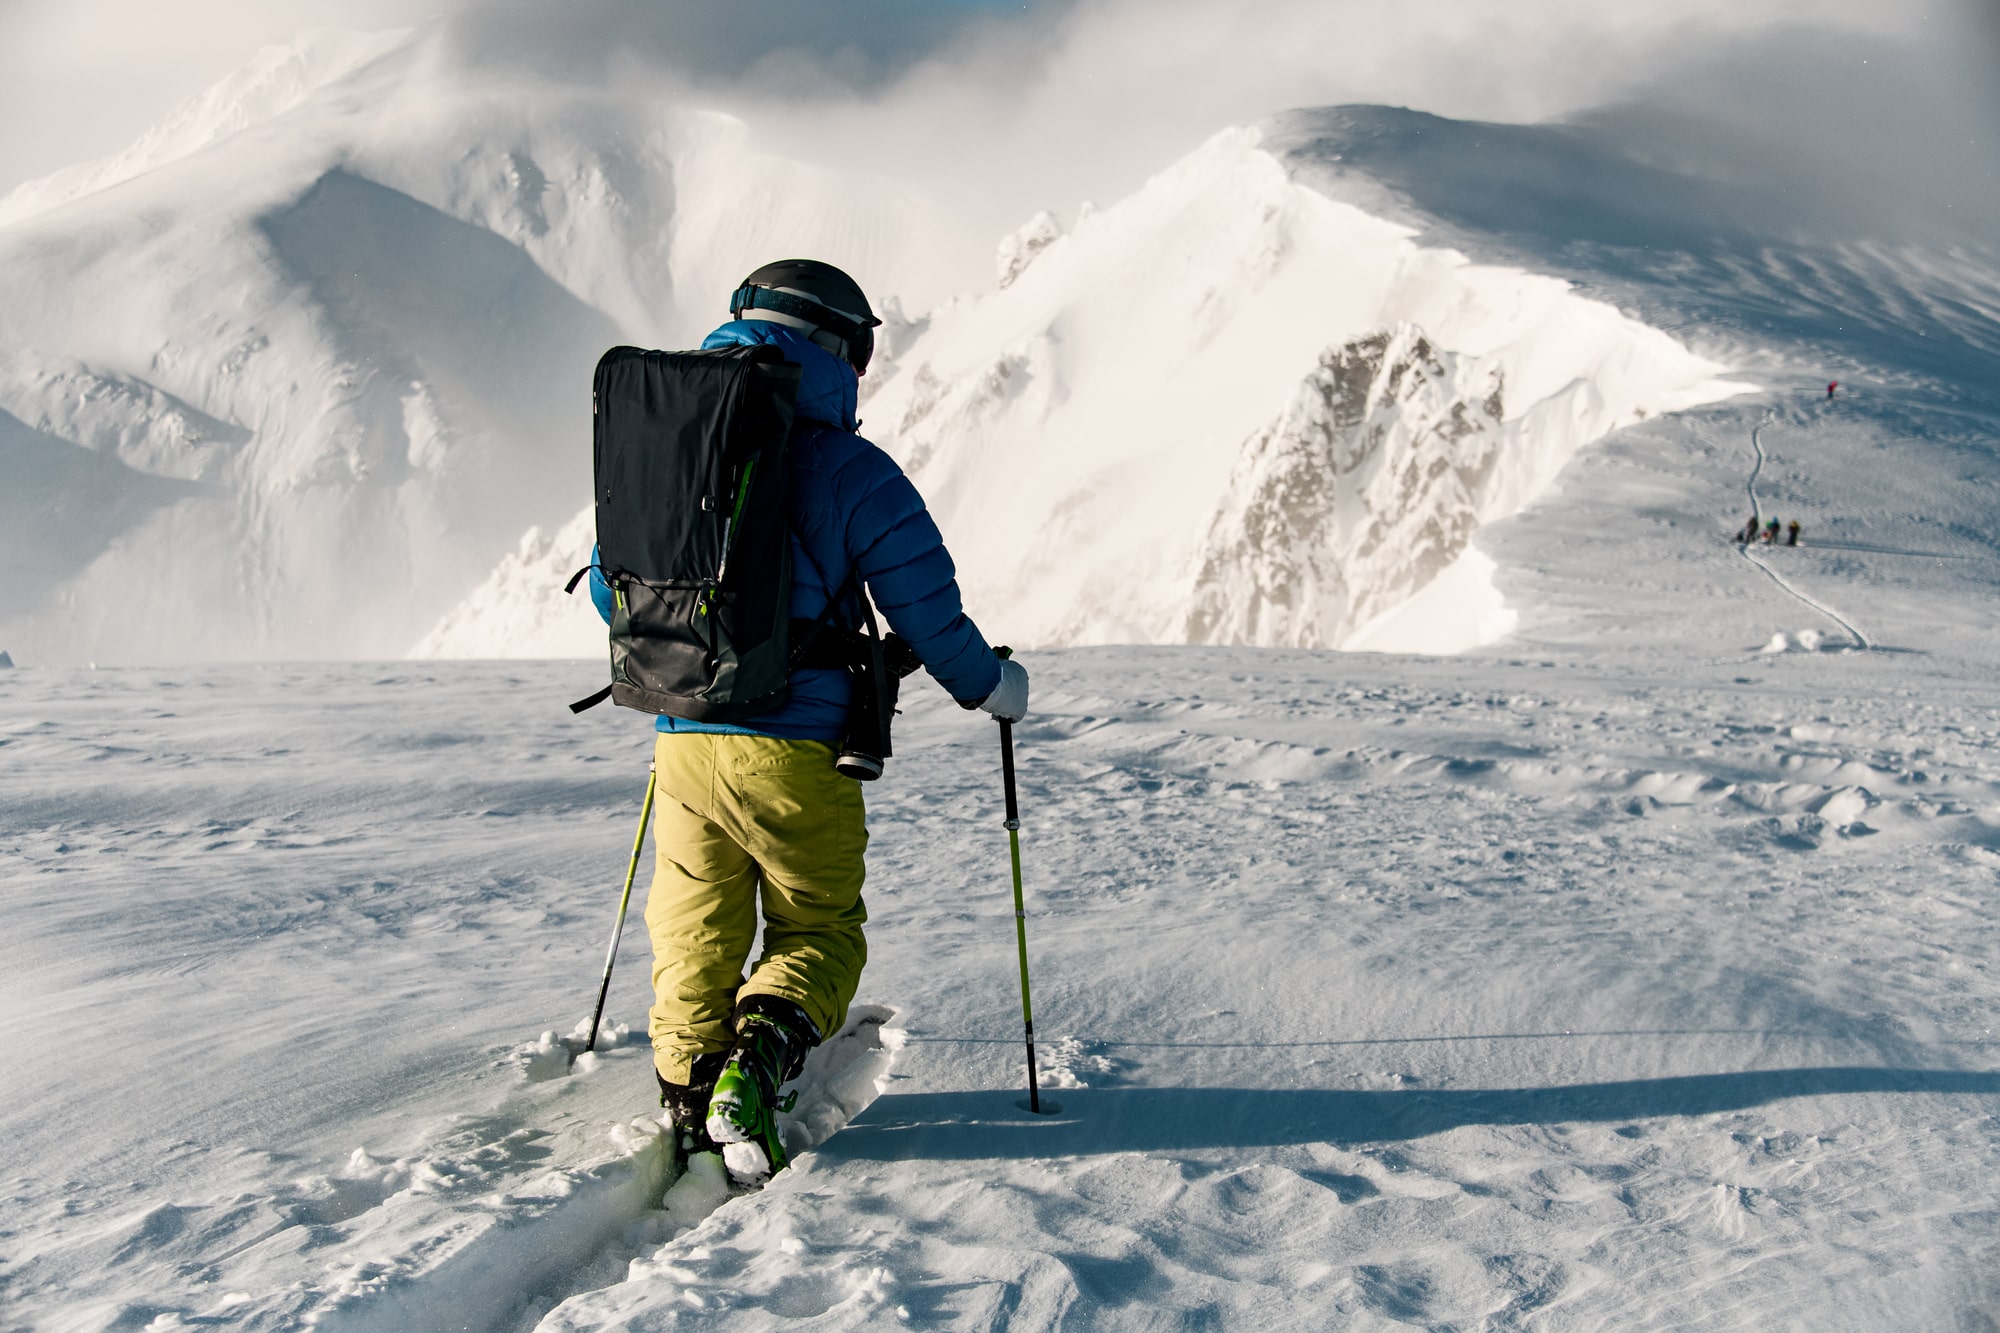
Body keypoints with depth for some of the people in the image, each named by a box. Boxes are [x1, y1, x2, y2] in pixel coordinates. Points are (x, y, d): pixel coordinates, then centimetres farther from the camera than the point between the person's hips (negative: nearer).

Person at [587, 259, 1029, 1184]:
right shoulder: (850, 472, -8)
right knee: (821, 929, 11)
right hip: (794, 745, -4)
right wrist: (991, 686, 12)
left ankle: (688, 1100, 15)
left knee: (697, 933, 20)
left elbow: (610, 589, 17)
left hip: (681, 740, 4)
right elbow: (926, 610, -7)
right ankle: (755, 1065, -12)